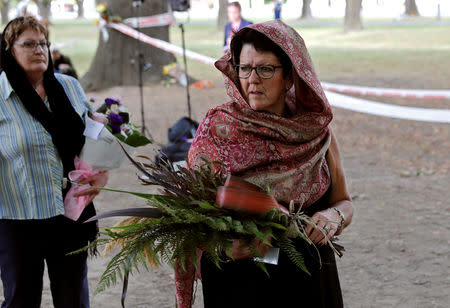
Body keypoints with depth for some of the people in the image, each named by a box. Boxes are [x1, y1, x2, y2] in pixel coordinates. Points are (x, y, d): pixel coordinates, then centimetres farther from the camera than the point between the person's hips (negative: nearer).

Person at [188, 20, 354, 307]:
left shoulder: (317, 131, -2)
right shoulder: (217, 129, -10)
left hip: (309, 283, 3)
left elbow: (343, 201, 7)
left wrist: (333, 217, -16)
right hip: (238, 281, -2)